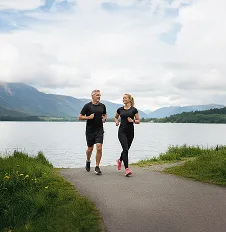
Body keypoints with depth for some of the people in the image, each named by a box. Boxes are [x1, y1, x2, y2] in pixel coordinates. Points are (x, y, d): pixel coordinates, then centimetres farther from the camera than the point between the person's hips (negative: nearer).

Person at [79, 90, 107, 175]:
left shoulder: (102, 106, 7)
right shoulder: (87, 106, -4)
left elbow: (105, 114, 25)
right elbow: (80, 117, -2)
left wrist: (104, 118, 3)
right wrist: (88, 117, -16)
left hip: (99, 130, 2)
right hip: (90, 131, -2)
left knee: (99, 148, -10)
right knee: (90, 149, 11)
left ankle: (97, 167, 0)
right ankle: (88, 161, 41)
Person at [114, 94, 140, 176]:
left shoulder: (134, 109, 0)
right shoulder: (120, 109, 5)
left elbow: (138, 121, 3)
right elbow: (116, 117, 23)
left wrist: (133, 121, -16)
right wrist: (116, 121, 2)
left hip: (130, 132, 1)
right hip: (122, 131, -1)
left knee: (126, 149, 13)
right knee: (125, 149, -14)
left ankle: (120, 160, 44)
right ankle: (127, 169, -13)